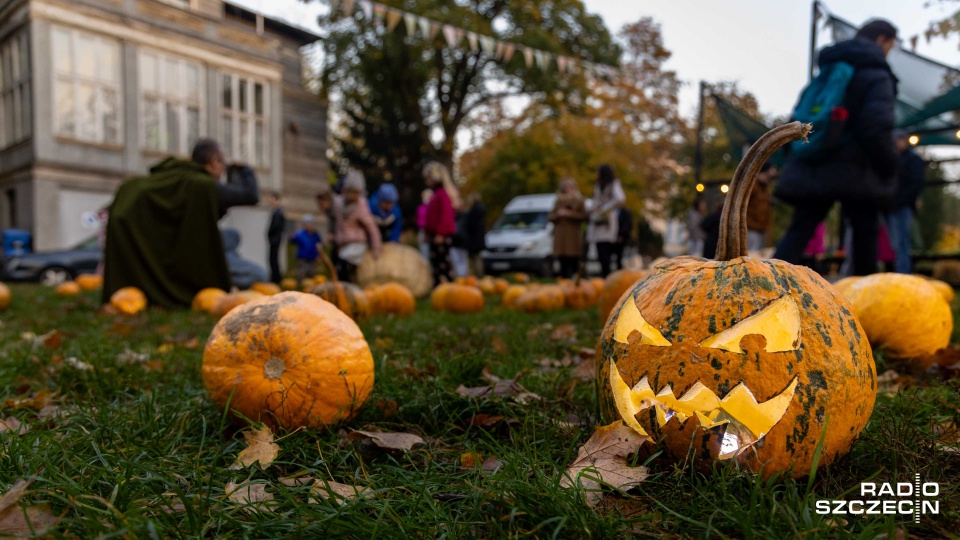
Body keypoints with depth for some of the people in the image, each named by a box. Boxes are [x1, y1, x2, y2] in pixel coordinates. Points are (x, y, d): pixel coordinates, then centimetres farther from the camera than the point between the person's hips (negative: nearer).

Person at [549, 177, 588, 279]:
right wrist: (557, 214, -5)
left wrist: (569, 213, -11)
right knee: (563, 261, 0)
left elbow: (583, 216, -4)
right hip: (560, 235, 3)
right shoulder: (558, 201, 19)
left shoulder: (578, 200, 6)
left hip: (573, 235, -3)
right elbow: (551, 217, 16)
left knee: (573, 260, -10)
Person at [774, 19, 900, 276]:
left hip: (812, 166, 5)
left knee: (799, 230, -1)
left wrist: (795, 157, 22)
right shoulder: (877, 75, -4)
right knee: (865, 229, 12)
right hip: (853, 168, -5)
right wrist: (889, 169, -3)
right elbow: (877, 129, -16)